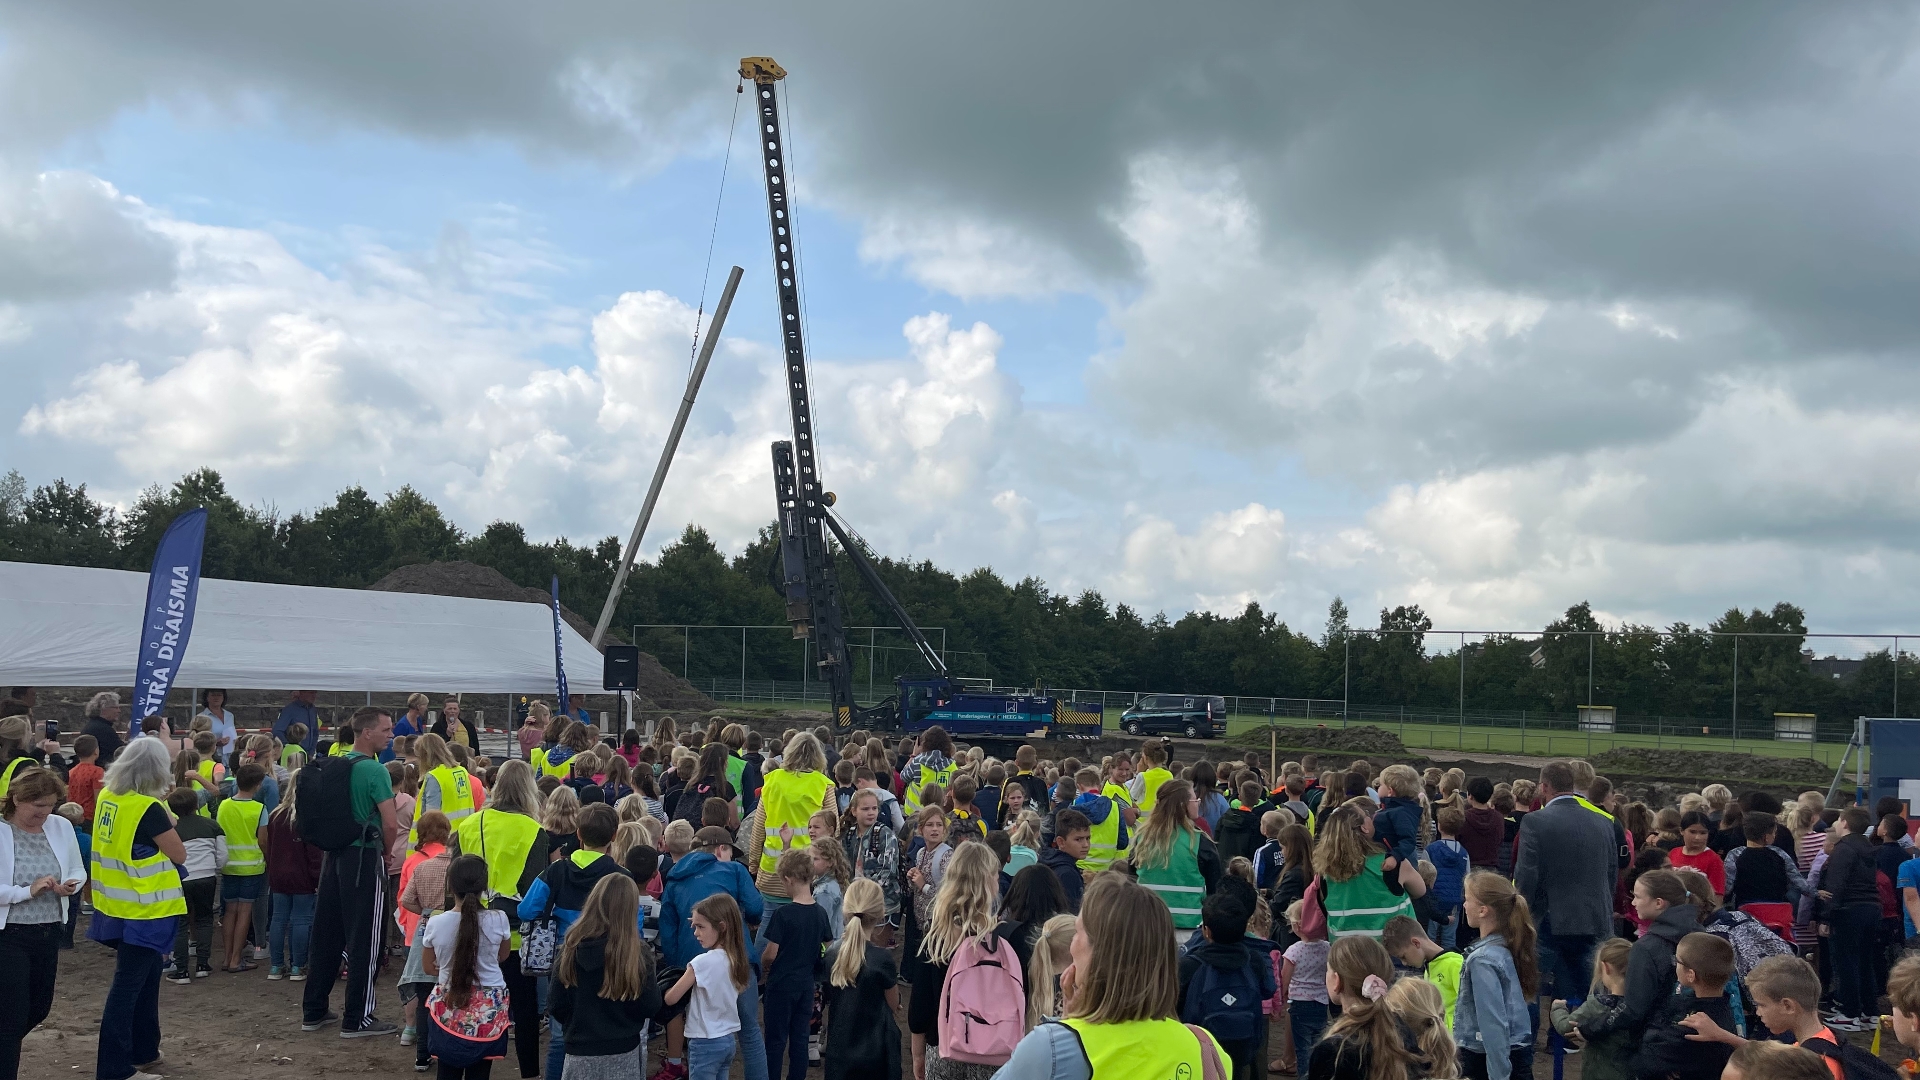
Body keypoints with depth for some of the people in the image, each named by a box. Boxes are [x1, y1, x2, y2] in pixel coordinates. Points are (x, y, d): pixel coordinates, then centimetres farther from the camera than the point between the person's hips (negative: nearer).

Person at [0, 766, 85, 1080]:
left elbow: (78, 870, 10)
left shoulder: (62, 827, 1)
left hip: (49, 933, 6)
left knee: (39, 1008, 20)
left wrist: (71, 885, -10)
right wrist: (28, 891, -25)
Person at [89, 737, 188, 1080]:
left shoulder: (107, 797, 1)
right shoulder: (148, 808, -21)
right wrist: (166, 820, -2)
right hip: (143, 910, -8)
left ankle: (143, 1052, 30)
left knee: (144, 979, 20)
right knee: (127, 986, -1)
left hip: (118, 905, 8)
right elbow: (179, 855, -12)